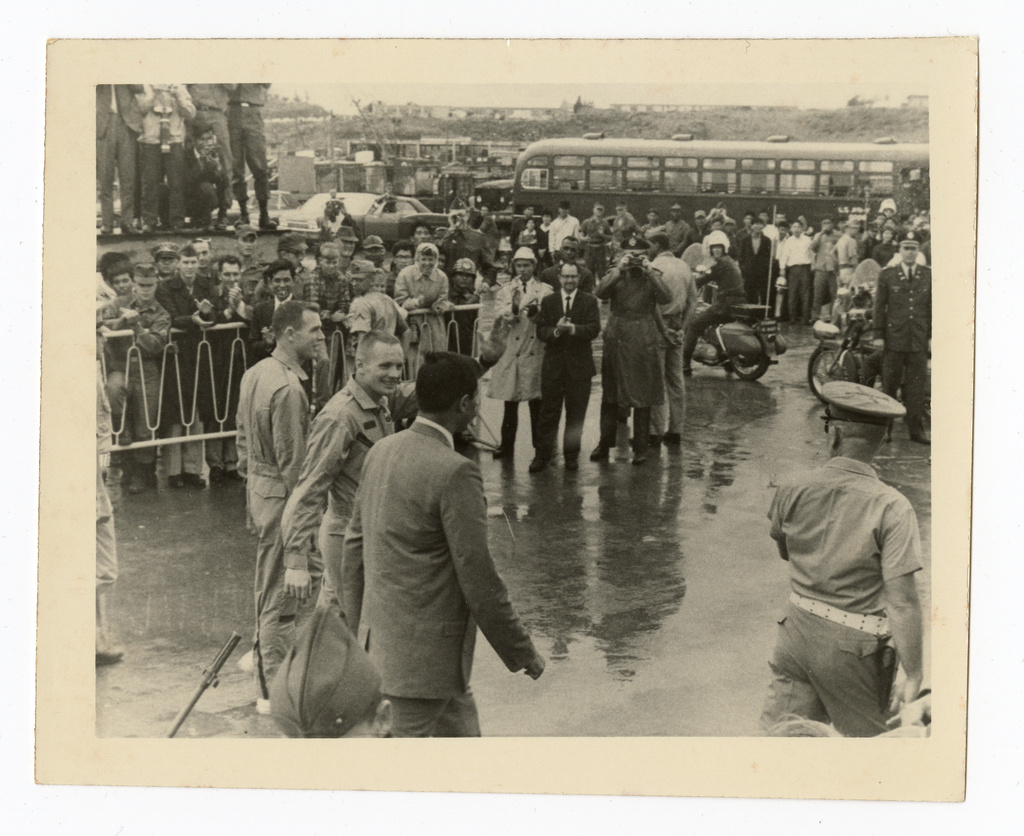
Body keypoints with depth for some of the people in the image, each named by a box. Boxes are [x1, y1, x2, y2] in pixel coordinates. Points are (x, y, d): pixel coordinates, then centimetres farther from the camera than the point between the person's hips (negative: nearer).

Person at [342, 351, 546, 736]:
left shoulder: (381, 451, 4)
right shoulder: (455, 473, -22)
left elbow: (353, 546, 11)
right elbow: (479, 581, -20)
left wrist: (358, 628, 22)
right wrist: (523, 653, -8)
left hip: (379, 637, 9)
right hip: (423, 654, -9)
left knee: (461, 725, 23)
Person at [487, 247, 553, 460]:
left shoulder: (545, 291, 9)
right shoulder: (505, 291, 13)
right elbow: (499, 315, -5)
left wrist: (536, 312, -23)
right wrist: (513, 310, -25)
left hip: (536, 352, -1)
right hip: (511, 352, 1)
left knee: (537, 402, 0)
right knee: (510, 402, 4)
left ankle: (540, 446, 8)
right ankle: (507, 445, 11)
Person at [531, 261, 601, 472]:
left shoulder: (589, 302, 3)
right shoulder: (548, 301, 8)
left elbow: (594, 329, -10)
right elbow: (540, 332, 0)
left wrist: (572, 328, -25)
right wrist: (556, 331, -20)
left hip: (579, 365, -1)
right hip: (553, 364, 1)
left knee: (576, 415, 6)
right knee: (548, 413, 3)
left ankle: (571, 456, 17)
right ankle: (542, 455, 9)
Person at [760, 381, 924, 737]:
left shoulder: (793, 490, -6)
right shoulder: (892, 508, -18)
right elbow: (902, 601, -20)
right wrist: (913, 677, -12)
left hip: (797, 632, 4)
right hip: (854, 648, -4)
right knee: (861, 737, 15)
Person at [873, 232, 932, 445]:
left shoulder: (928, 276, 8)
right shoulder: (886, 275, 4)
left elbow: (932, 307, 10)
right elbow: (879, 306, 4)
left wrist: (932, 335, 5)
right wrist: (878, 335, -1)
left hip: (919, 340, 1)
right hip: (894, 339, -1)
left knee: (916, 387, 4)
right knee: (889, 385, 3)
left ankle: (916, 429, 10)